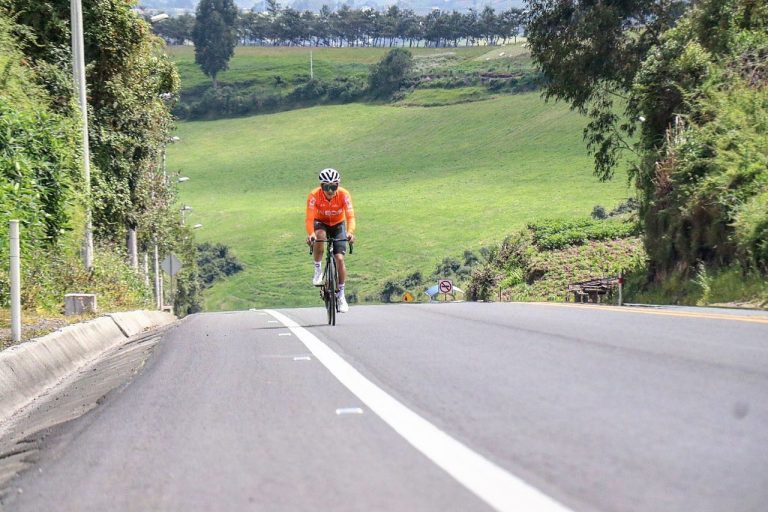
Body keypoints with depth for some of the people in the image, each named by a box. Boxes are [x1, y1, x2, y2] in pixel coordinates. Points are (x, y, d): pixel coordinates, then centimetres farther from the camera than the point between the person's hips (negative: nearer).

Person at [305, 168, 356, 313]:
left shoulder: (344, 195, -28)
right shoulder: (314, 196, -29)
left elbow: (350, 216, -35)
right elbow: (309, 218, -36)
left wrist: (350, 232, -54)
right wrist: (310, 234, -54)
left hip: (338, 225, 0)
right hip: (321, 223, 0)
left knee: (339, 259, -12)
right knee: (319, 236, -37)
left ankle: (341, 295, 2)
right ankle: (318, 270, -16)